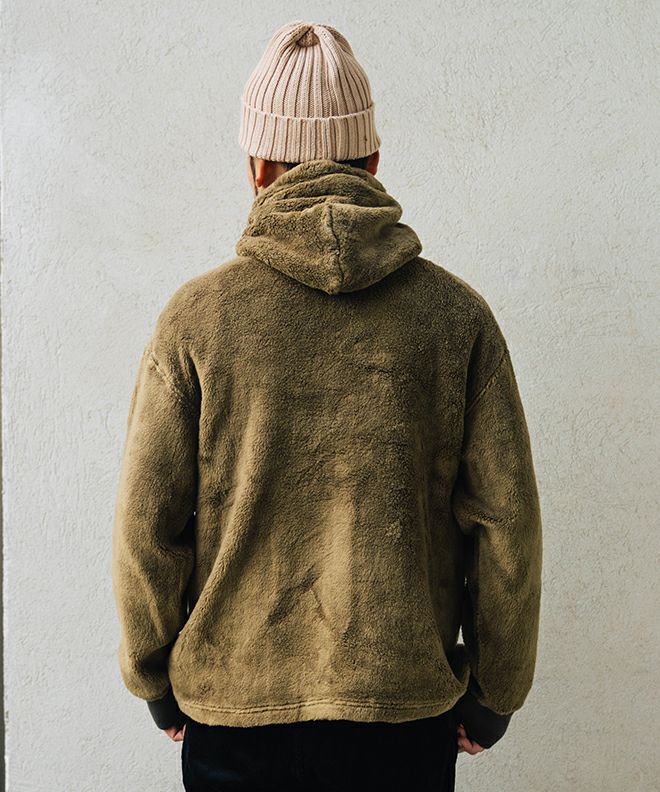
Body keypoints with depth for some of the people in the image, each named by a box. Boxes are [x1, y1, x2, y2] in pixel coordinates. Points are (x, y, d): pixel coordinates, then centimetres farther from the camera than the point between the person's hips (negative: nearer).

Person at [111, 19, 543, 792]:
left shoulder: (195, 318, -11)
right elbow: (506, 524, -6)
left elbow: (145, 527, -7)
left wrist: (156, 680, 9)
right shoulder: (458, 314, -8)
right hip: (406, 707, 1)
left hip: (232, 707, 0)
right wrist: (494, 693, 7)